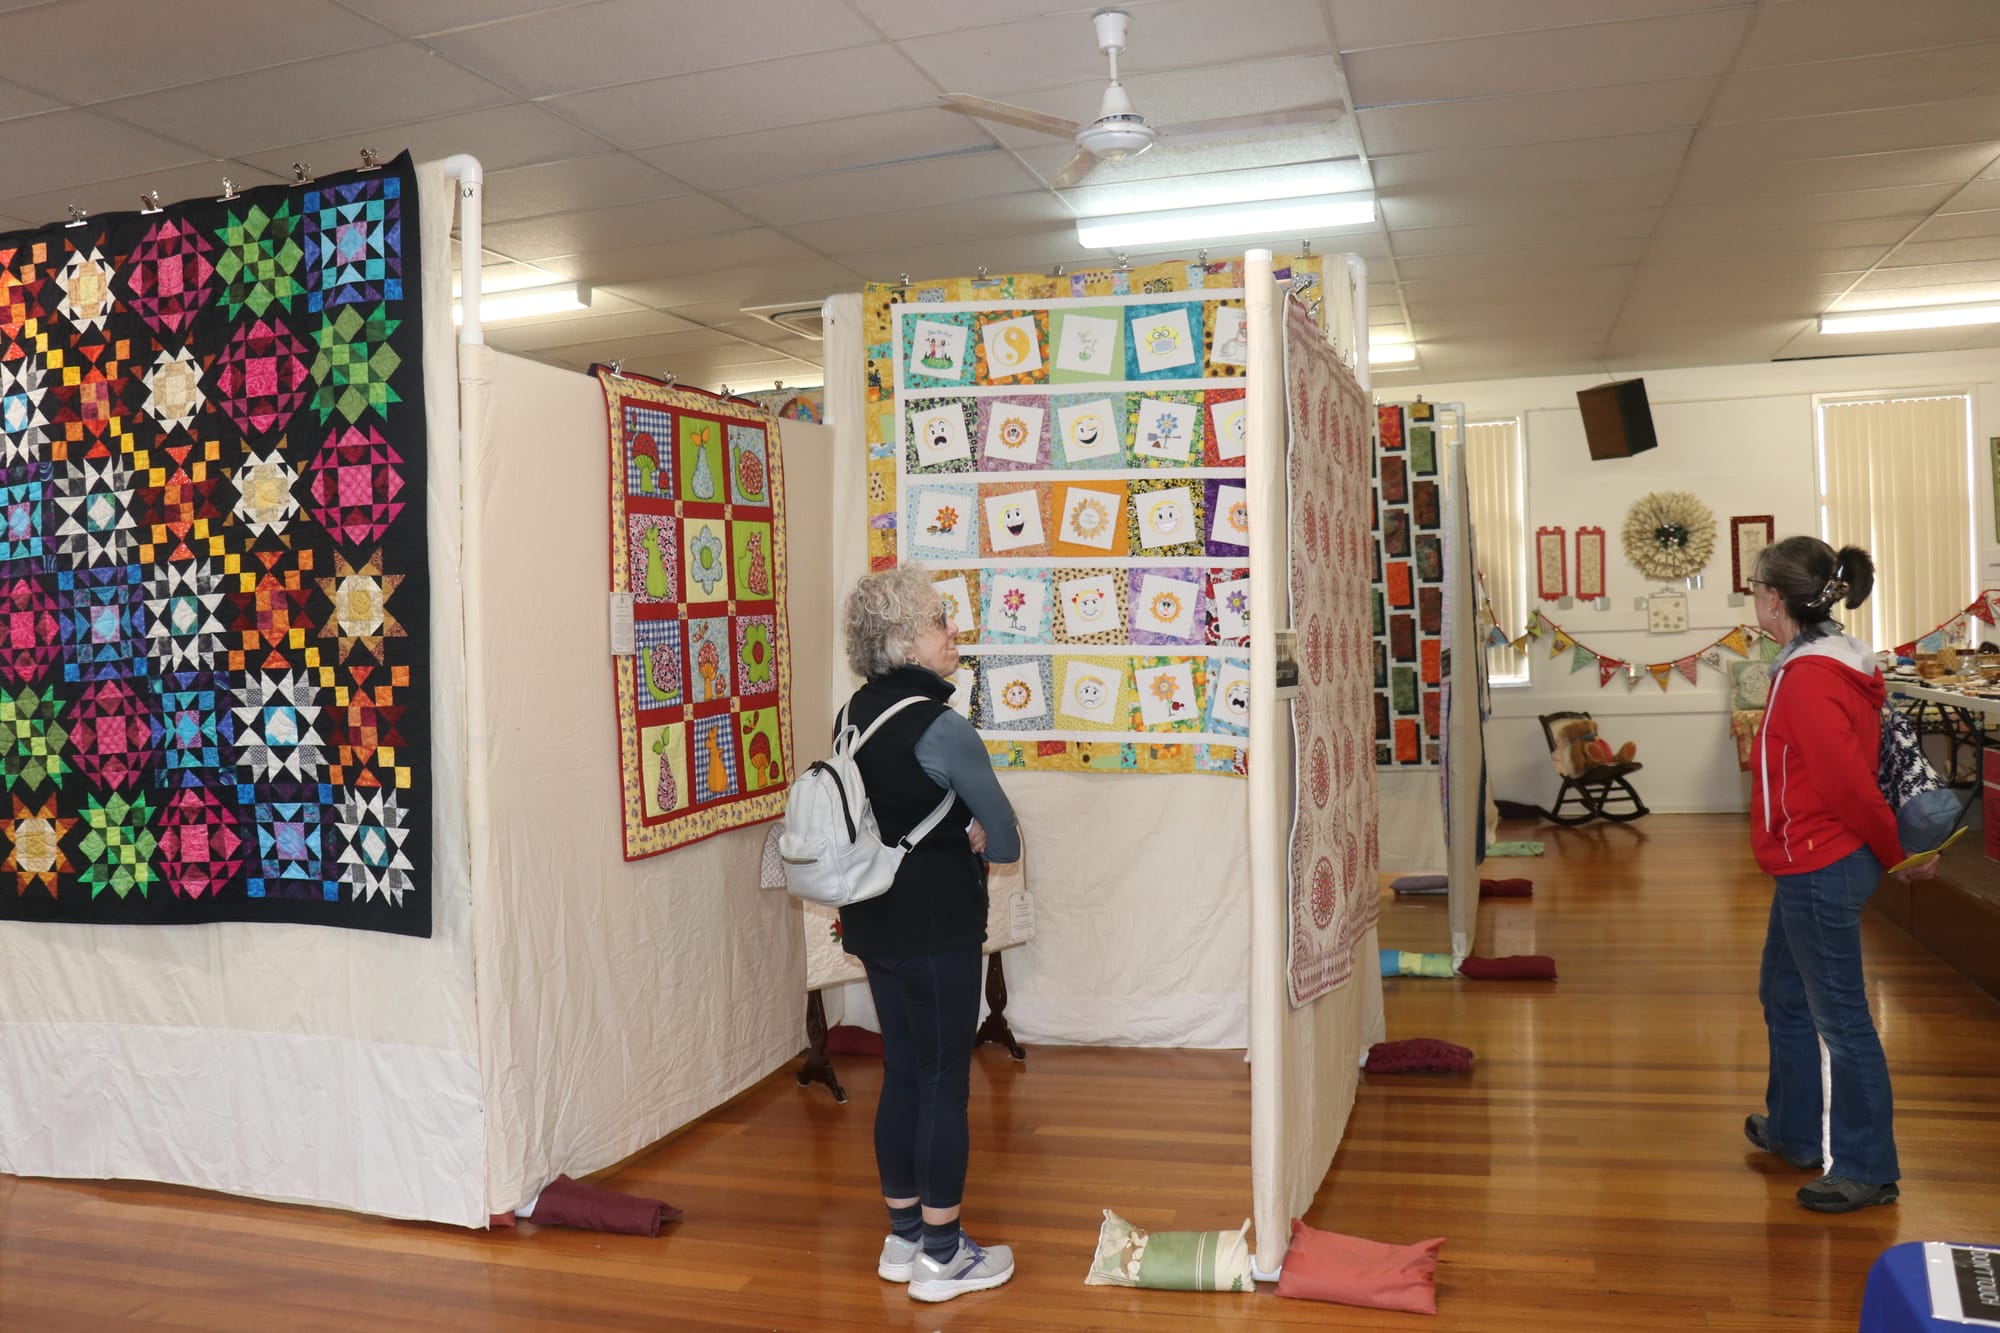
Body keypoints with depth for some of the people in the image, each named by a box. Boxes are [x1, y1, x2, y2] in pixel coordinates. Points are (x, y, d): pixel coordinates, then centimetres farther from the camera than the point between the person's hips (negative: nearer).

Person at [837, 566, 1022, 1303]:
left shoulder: (858, 711, 6)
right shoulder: (939, 726, -20)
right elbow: (1006, 841, -12)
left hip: (875, 921, 8)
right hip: (935, 926, -8)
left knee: (902, 1075, 17)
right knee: (945, 1084, 3)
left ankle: (903, 1238, 28)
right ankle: (941, 1256, 15)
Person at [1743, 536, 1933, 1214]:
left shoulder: (1808, 680, -23)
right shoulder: (1822, 664, 9)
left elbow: (1851, 783, -22)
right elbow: (1851, 770, 11)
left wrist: (1898, 855, -9)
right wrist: (1896, 852, 13)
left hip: (1821, 870, -11)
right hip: (1810, 868, 11)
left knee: (1840, 1016, 0)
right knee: (1783, 996, 21)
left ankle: (1868, 1170, 13)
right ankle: (1793, 1131, 35)